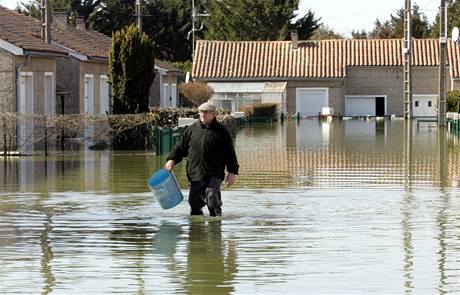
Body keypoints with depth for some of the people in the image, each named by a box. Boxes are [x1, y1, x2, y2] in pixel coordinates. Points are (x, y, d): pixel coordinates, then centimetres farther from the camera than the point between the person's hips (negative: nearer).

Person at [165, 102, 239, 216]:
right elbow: (180, 146, 15)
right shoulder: (192, 129, 9)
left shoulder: (221, 131, 2)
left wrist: (232, 172, -1)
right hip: (195, 174, 3)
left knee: (213, 199, -18)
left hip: (214, 174, -3)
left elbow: (230, 153, 4)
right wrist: (172, 159, 0)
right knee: (195, 202, 6)